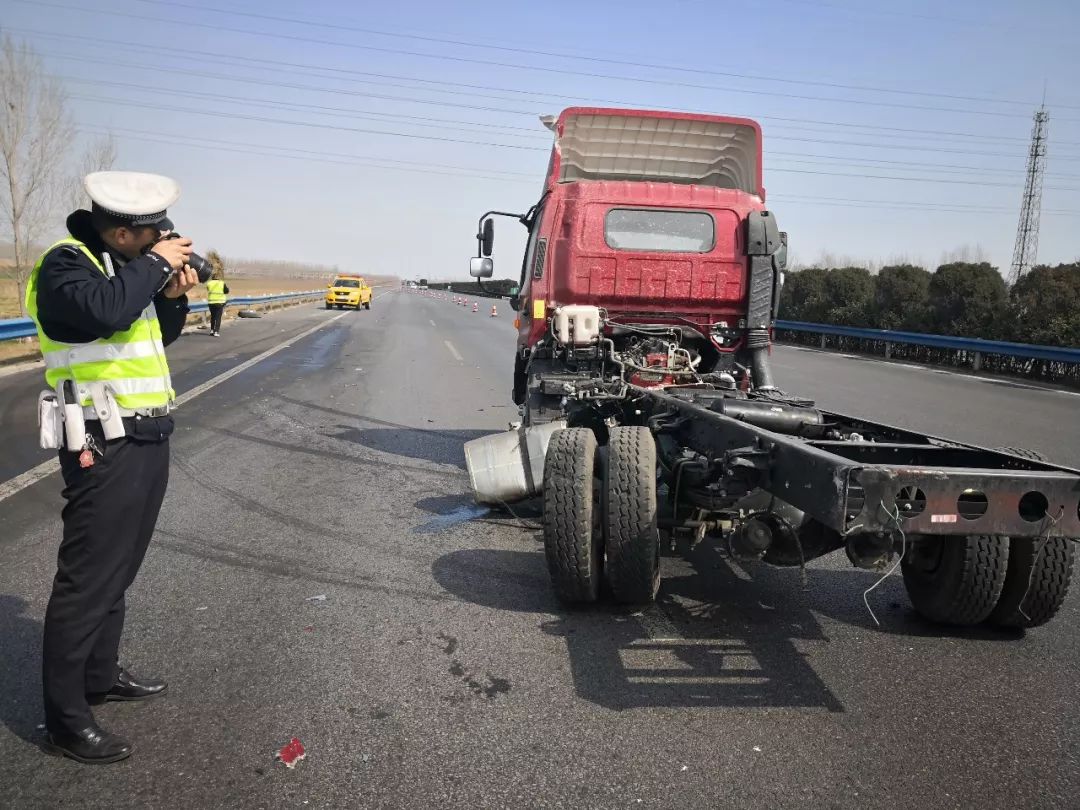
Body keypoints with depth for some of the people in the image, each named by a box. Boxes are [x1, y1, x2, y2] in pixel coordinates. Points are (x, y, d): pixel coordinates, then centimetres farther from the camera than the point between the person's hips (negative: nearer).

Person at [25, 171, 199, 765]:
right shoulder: (67, 262, -12)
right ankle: (65, 718, 6)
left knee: (118, 571, 19)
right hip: (106, 449, -9)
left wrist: (173, 295, 3)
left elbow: (160, 334, 22)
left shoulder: (123, 264, 14)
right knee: (86, 580, -4)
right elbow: (105, 310, -33)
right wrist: (156, 264, -19)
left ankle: (100, 676, 34)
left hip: (146, 442, 9)